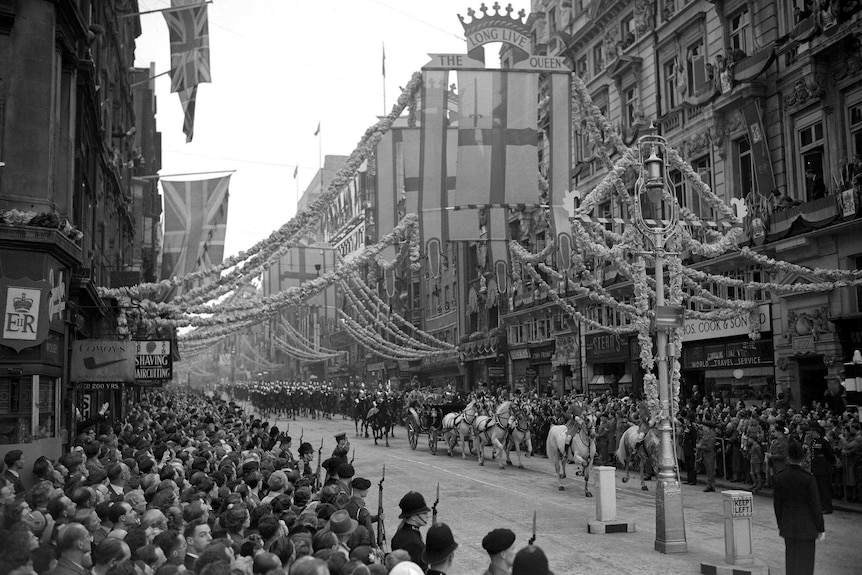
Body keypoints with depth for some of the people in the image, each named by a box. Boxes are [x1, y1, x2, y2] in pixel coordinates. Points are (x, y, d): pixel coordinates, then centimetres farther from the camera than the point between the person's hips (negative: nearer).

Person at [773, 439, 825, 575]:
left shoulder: (779, 478, -6)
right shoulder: (809, 479, -17)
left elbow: (777, 504, 1)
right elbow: (815, 505, -13)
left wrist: (780, 525, 14)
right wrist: (821, 529, -2)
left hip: (788, 527, 4)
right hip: (806, 527, -4)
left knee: (791, 559, 16)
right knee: (805, 562, 6)